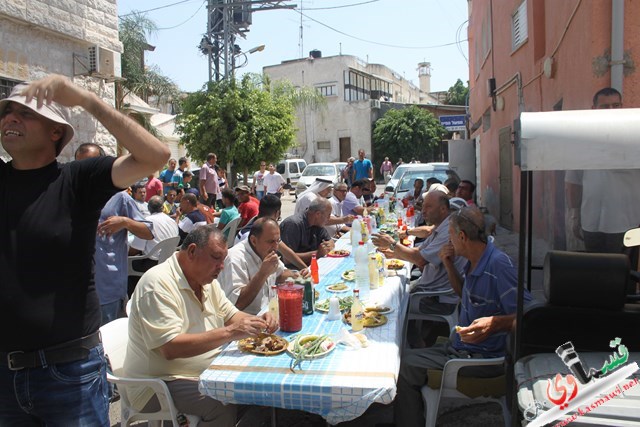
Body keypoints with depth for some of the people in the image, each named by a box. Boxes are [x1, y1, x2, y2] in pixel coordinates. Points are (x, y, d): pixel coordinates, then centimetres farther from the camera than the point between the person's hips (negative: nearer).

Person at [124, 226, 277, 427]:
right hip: (159, 383, -8)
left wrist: (257, 321, -8)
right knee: (223, 406, -29)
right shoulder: (158, 283, -21)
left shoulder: (205, 279, 7)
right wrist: (230, 332, -31)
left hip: (205, 370, 9)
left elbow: (230, 315, 14)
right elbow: (170, 348, -29)